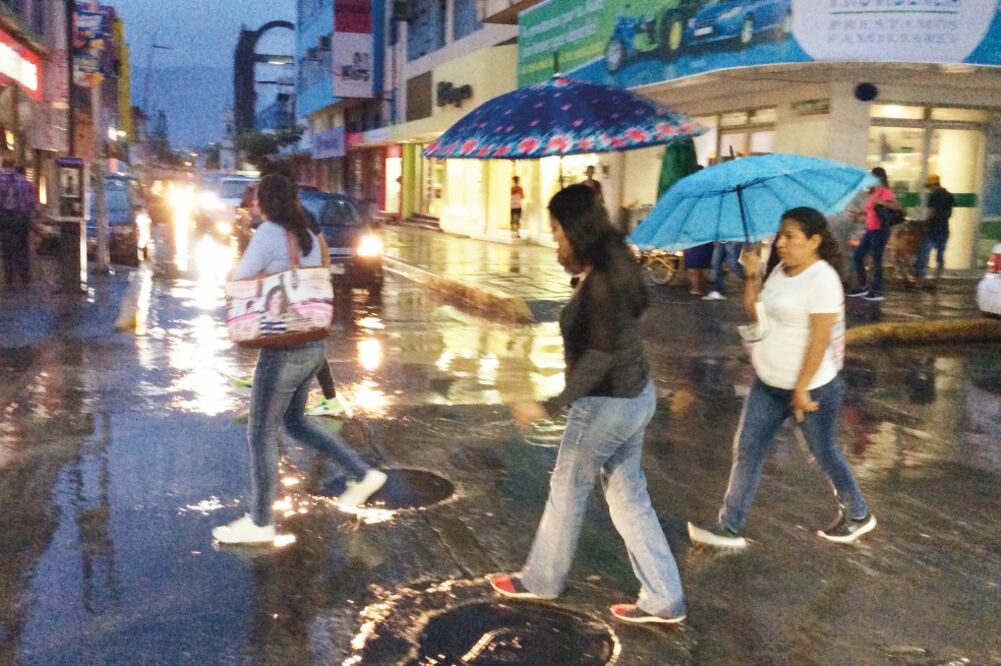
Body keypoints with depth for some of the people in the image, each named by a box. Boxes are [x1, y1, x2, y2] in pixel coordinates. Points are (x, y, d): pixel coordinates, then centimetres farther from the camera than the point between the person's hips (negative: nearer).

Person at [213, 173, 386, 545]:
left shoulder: (268, 233, -14)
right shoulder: (308, 238, 9)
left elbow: (239, 284, -10)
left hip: (284, 350, -8)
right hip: (312, 345, 8)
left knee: (261, 434, 5)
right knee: (295, 423, 24)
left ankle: (260, 523, 16)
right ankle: (363, 475, 24)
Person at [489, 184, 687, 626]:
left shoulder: (600, 280, -23)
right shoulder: (613, 264, 5)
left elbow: (601, 356, -26)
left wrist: (551, 406, -27)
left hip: (607, 403, -9)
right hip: (635, 395, 9)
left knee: (566, 490, 10)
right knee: (627, 494, 16)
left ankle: (541, 580, 31)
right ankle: (663, 599, 22)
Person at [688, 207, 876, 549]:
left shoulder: (822, 279, -20)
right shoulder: (781, 269, 5)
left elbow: (819, 340, -22)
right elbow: (755, 313, 10)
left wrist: (801, 389, -22)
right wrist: (752, 277, -2)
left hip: (811, 388, -8)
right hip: (768, 383, 8)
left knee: (825, 455, 10)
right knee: (746, 451, 7)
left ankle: (858, 516, 36)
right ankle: (730, 528, 15)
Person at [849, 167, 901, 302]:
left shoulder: (885, 192, -12)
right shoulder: (873, 193, 14)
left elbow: (899, 207, -24)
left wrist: (881, 202, -30)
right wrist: (860, 212, 24)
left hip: (880, 230, -9)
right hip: (871, 230, 9)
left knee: (876, 260, -4)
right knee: (857, 256, 11)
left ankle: (877, 291, 4)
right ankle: (863, 286, 21)